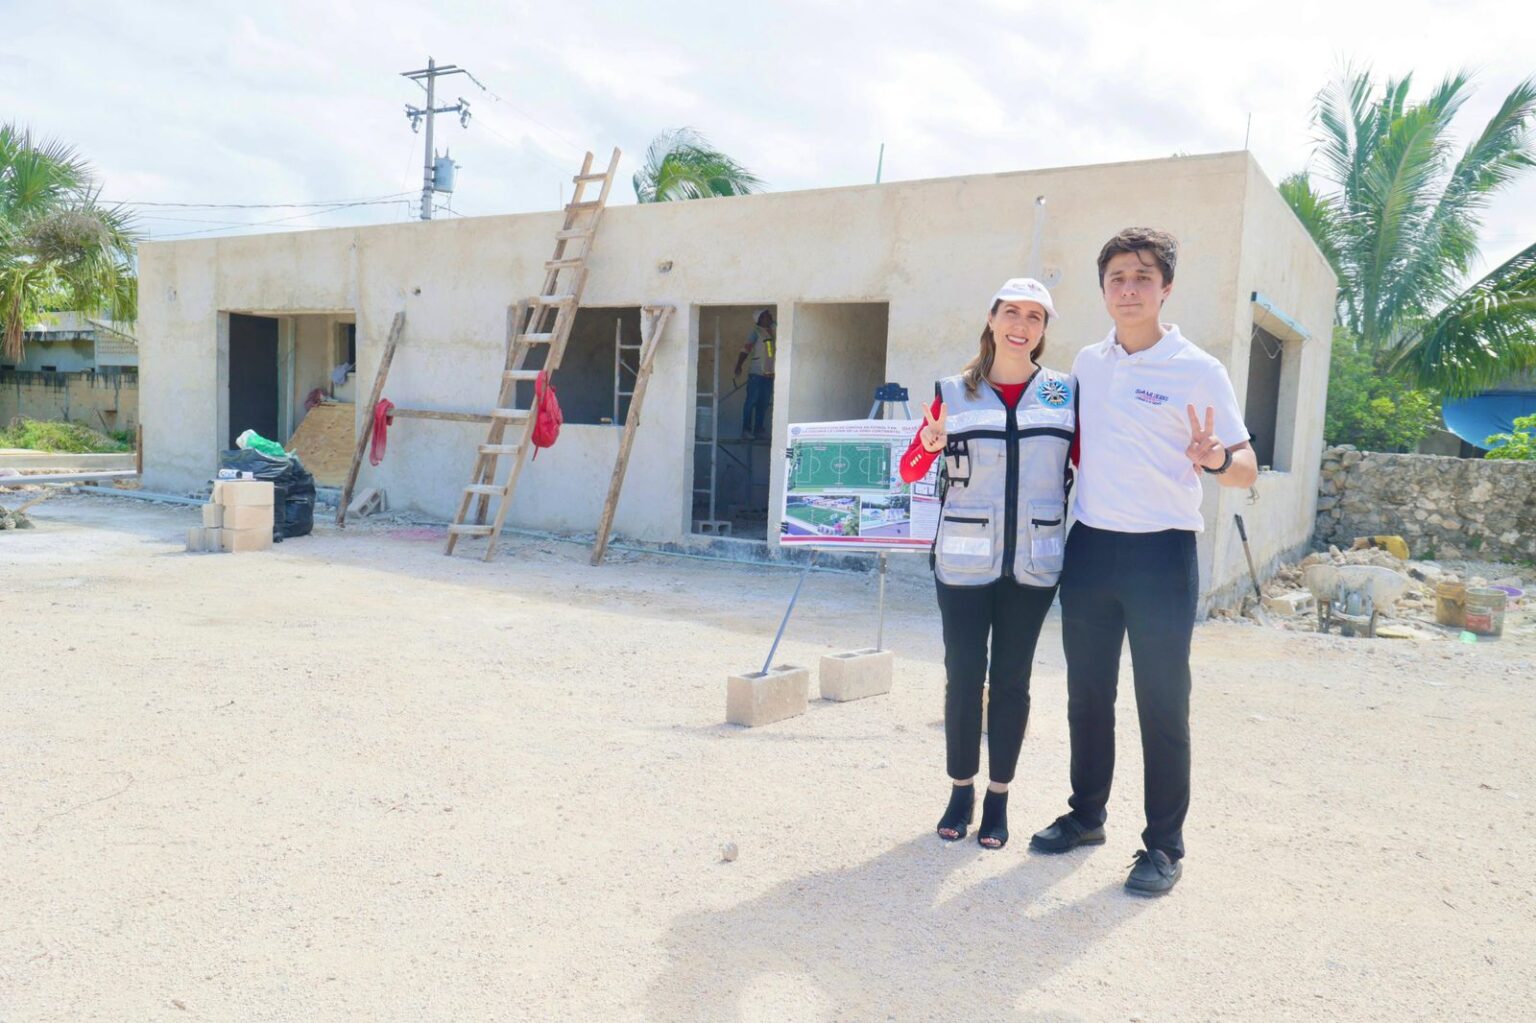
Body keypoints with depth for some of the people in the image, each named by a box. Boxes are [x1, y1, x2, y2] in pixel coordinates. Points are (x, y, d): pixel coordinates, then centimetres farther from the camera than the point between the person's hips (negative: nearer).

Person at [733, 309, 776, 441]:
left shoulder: (772, 333, 13)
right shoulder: (756, 332, -4)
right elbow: (745, 350, -10)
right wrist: (738, 367, -18)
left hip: (769, 374, 6)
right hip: (756, 373, -6)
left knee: (763, 403, 8)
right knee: (751, 401, -4)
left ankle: (759, 429, 15)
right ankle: (746, 430, -1)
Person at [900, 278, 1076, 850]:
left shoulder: (1064, 394, 4)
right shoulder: (954, 394, 2)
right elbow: (910, 471, 2)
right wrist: (931, 444, -18)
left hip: (1032, 565, 1)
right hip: (964, 563, 0)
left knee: (1011, 680, 9)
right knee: (963, 678, 5)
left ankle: (998, 798, 23)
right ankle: (961, 790, 23)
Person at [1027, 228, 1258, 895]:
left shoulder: (1199, 372, -6)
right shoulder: (1086, 363, 9)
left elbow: (1246, 469, -5)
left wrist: (1214, 459, -27)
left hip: (1161, 552, -5)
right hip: (1090, 546, 5)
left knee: (1162, 704, 2)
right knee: (1087, 694, 14)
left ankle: (1164, 846, 15)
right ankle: (1086, 815, 30)